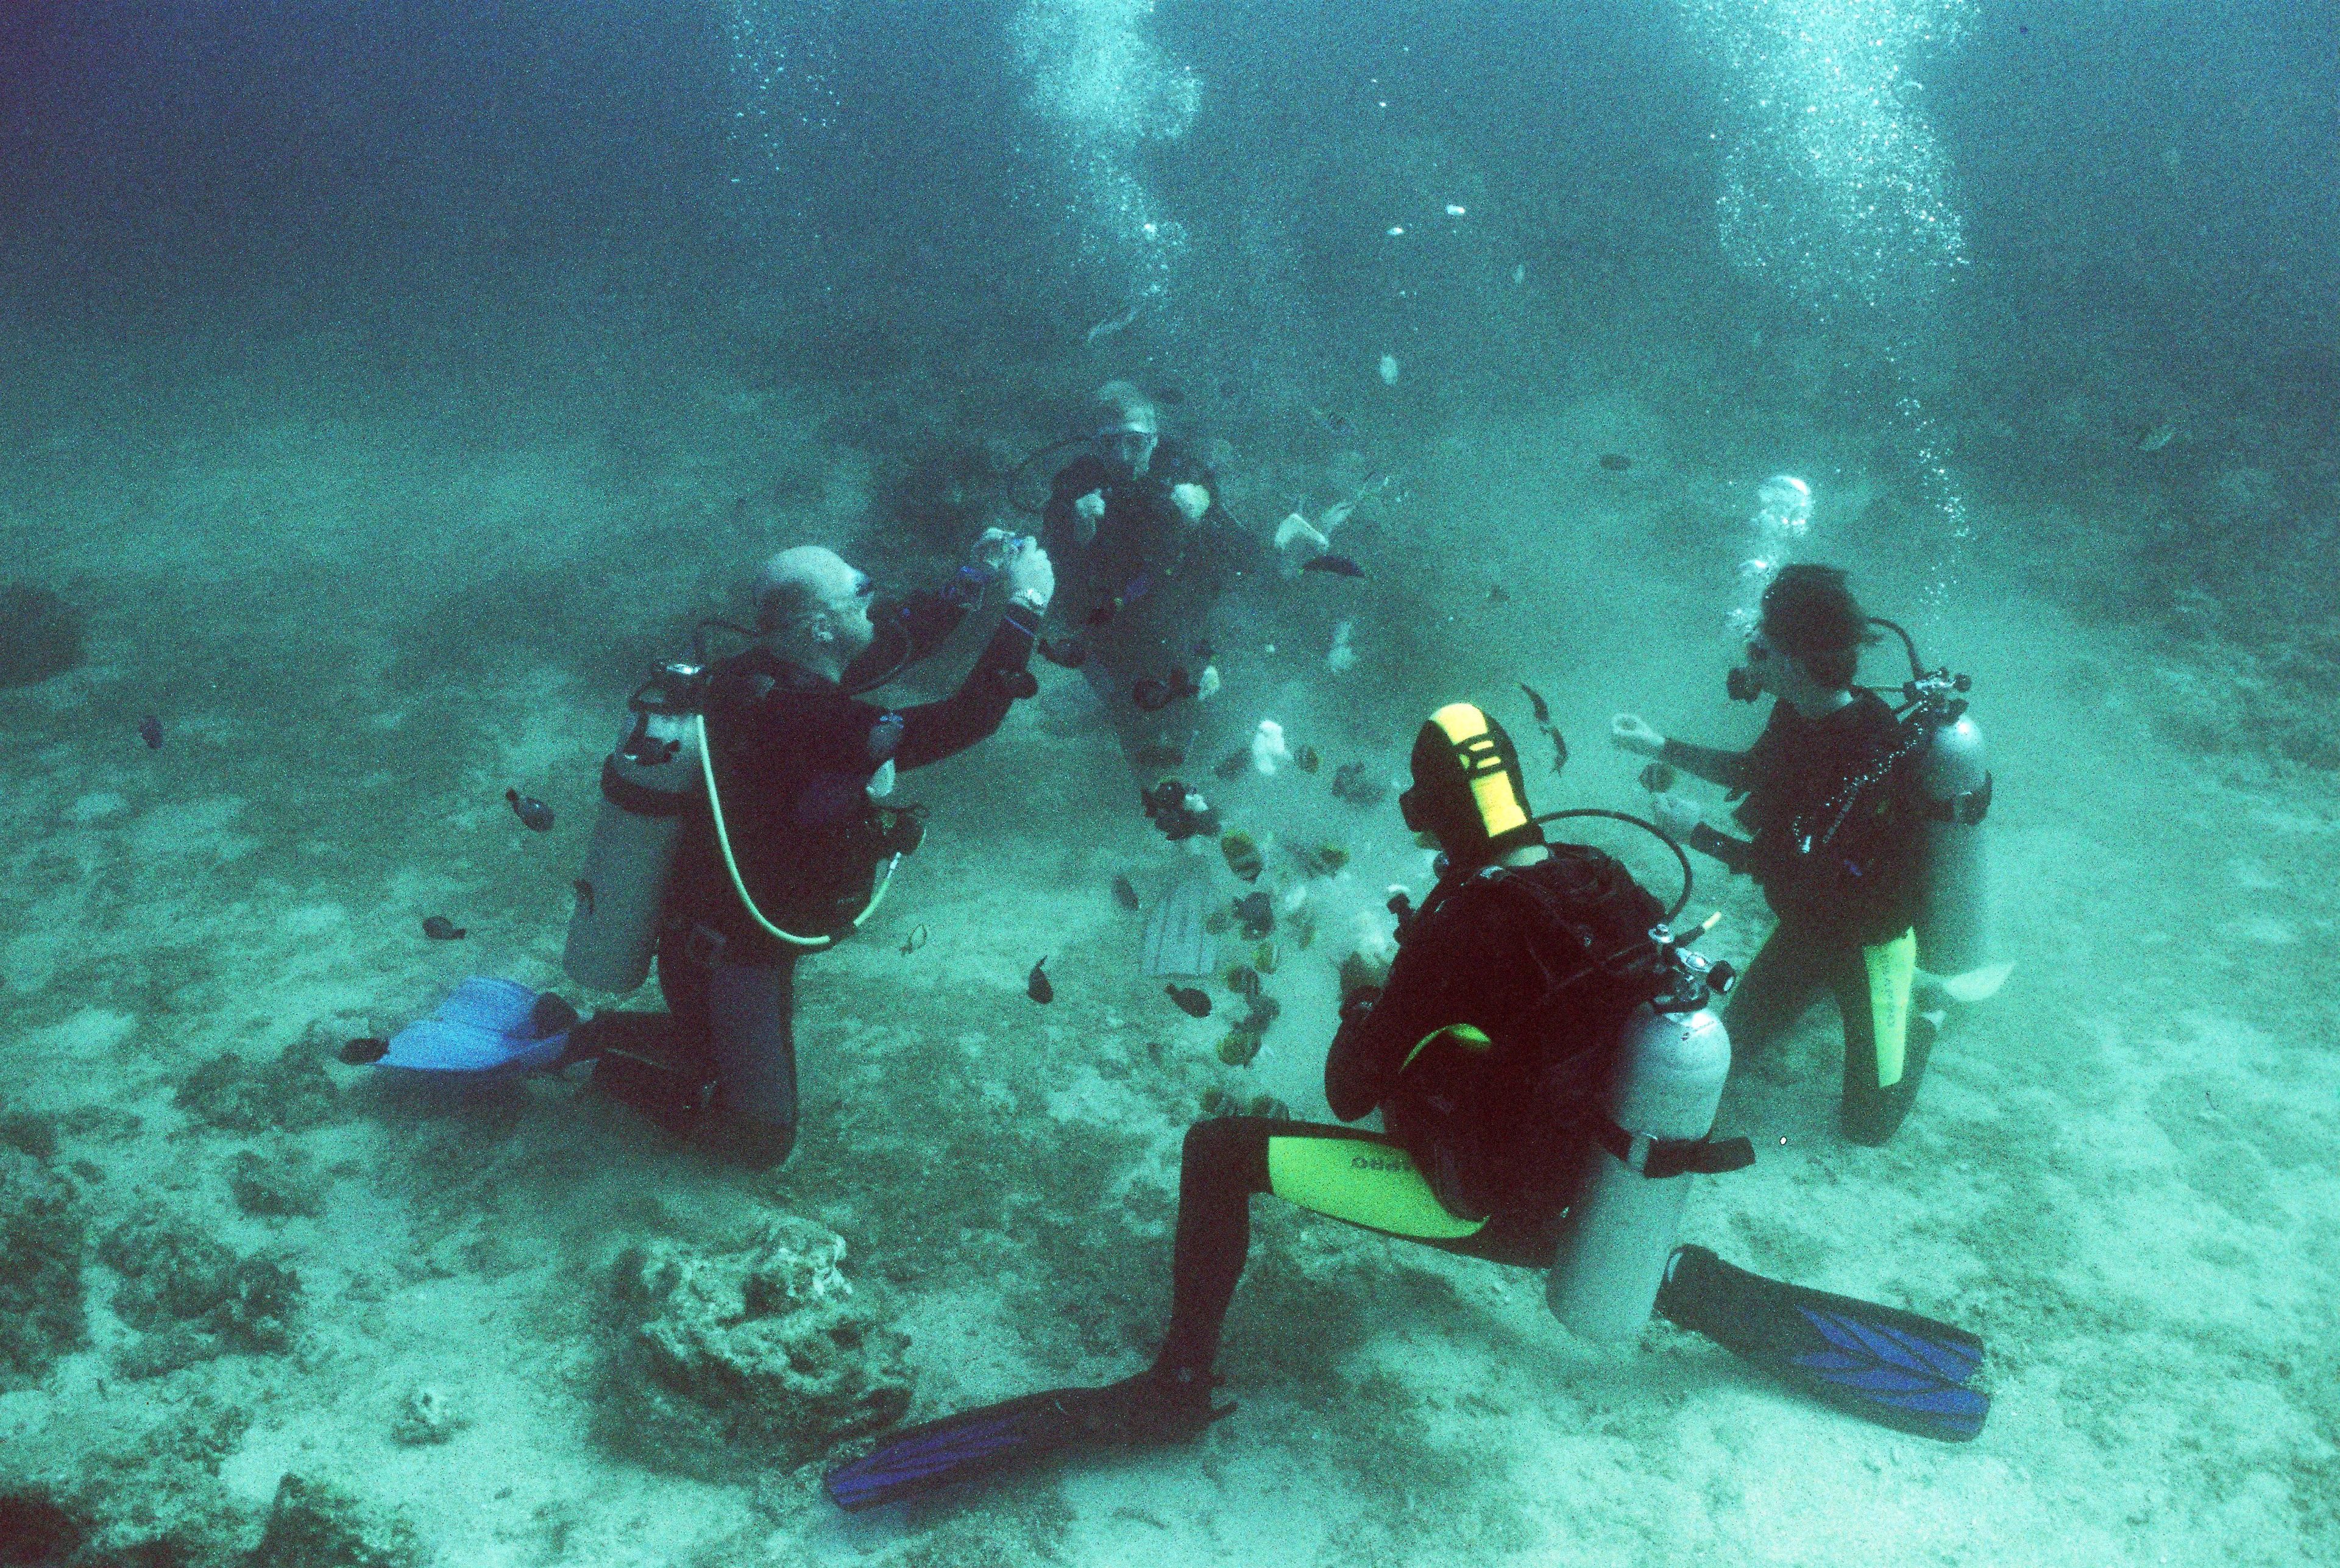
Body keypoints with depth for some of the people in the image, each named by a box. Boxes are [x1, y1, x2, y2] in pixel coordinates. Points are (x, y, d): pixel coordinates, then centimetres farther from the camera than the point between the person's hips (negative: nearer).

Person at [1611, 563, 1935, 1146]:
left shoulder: (1872, 757, -36)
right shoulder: (1799, 712, -12)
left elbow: (1792, 873, -30)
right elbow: (1750, 771, 10)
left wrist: (1698, 833, -22)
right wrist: (1657, 745, 6)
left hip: (1872, 940, -7)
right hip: (1808, 925, 7)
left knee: (1868, 1123, 5)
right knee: (1738, 1037, 20)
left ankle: (1921, 1015, 27)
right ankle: (1826, 988, 37)